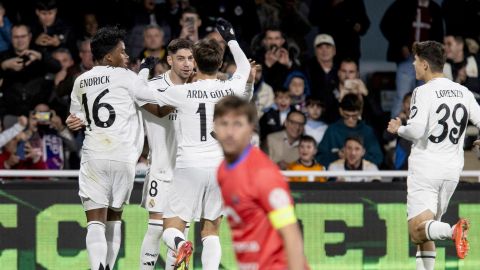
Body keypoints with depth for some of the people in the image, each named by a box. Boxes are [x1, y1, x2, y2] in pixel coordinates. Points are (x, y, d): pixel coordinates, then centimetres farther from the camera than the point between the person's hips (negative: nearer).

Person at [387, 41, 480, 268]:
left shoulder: (424, 92, -11)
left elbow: (416, 130, -21)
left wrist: (398, 129, 0)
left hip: (425, 167, -6)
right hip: (452, 169, 6)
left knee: (417, 231, -11)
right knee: (426, 236, 17)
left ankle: (453, 230, -38)